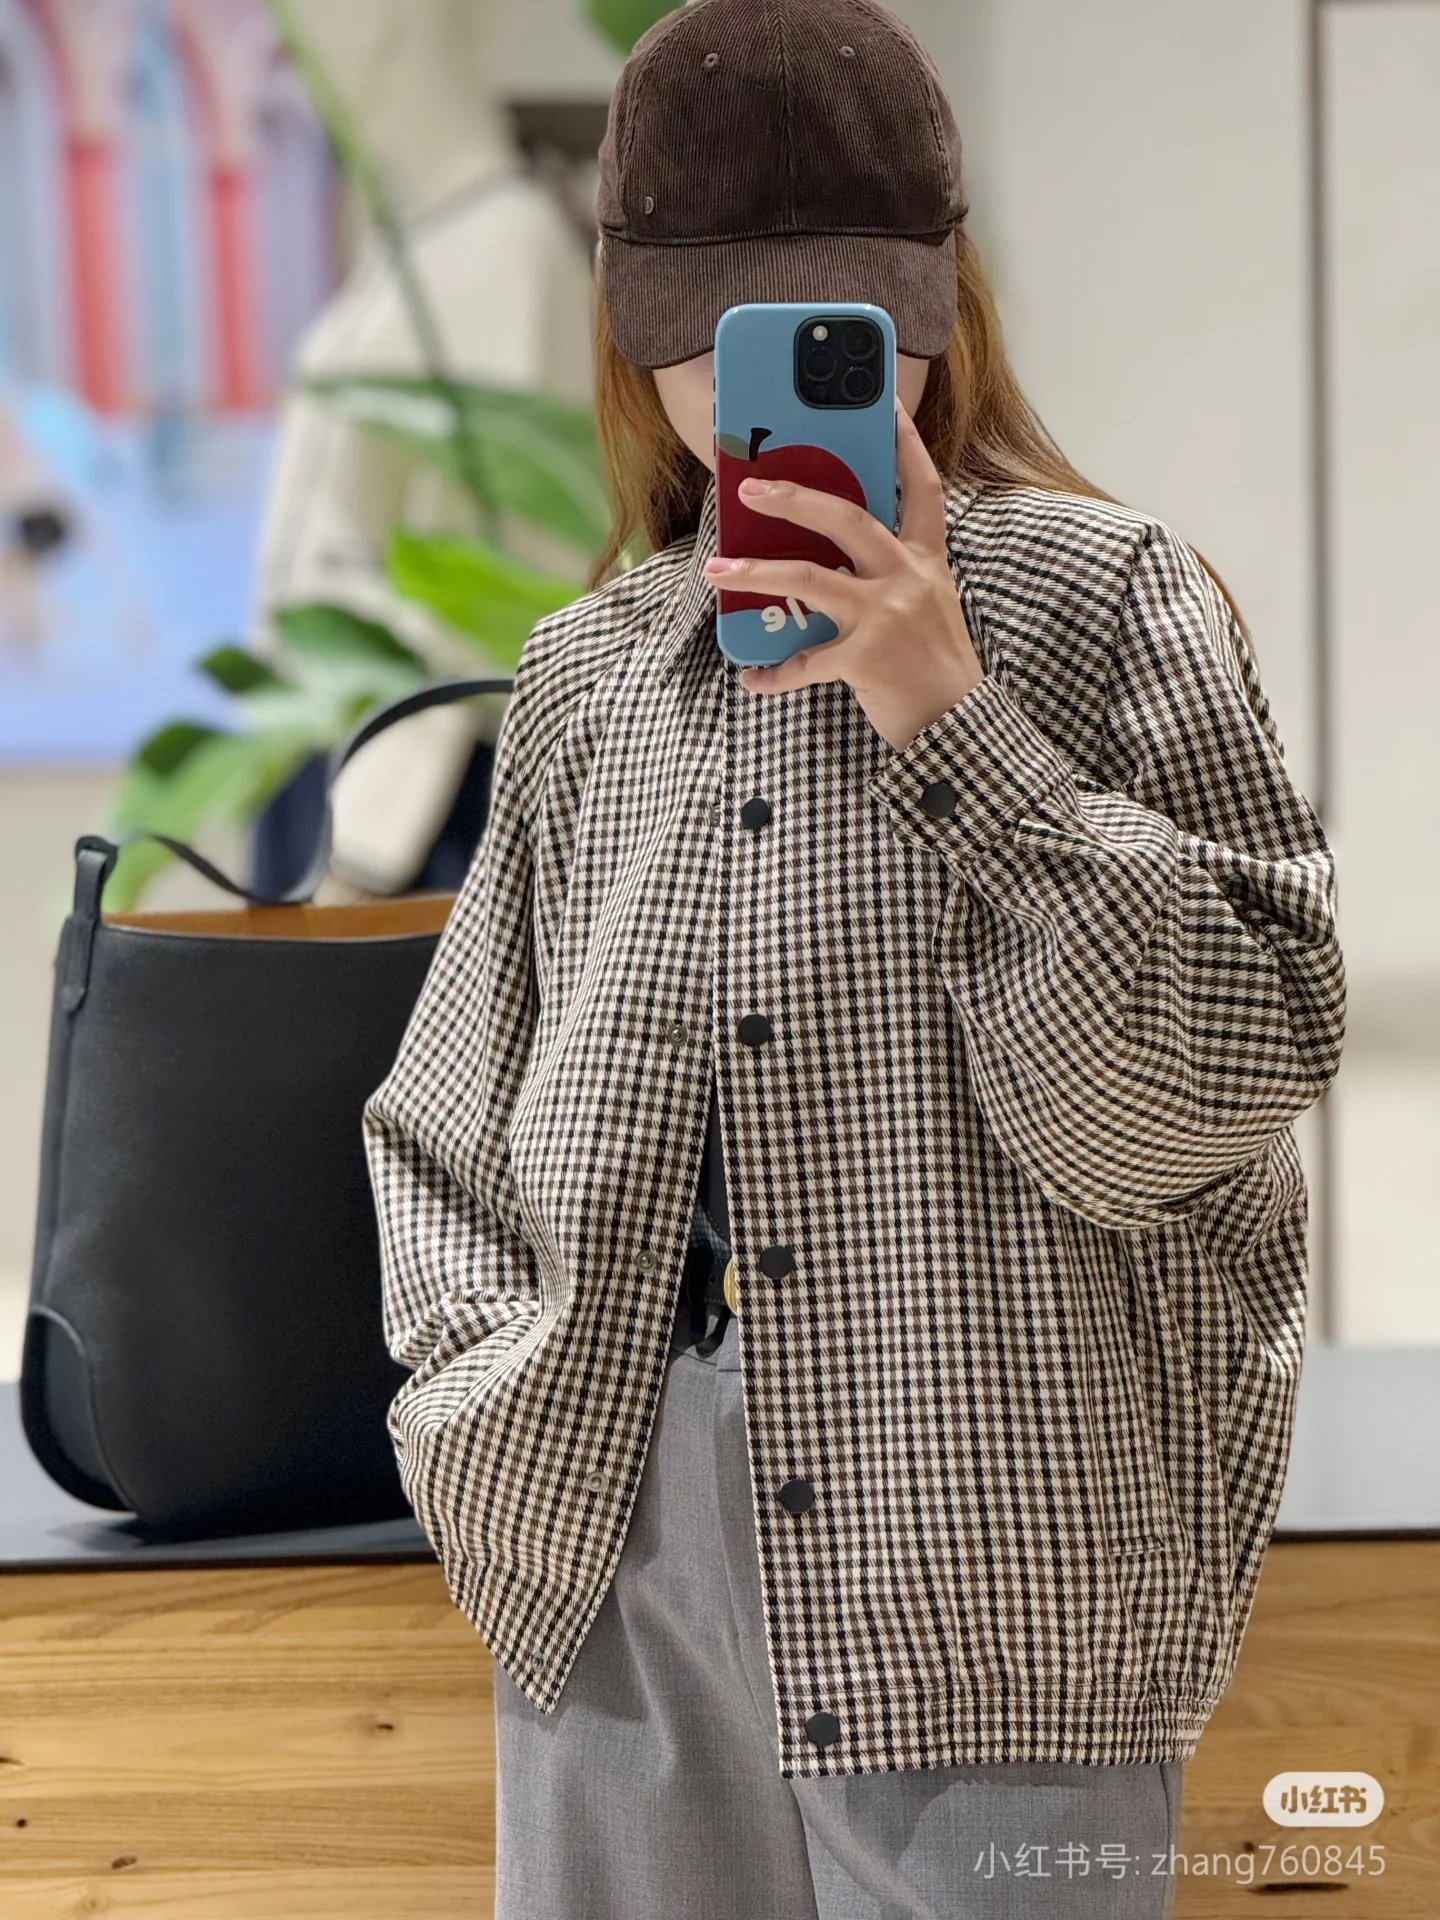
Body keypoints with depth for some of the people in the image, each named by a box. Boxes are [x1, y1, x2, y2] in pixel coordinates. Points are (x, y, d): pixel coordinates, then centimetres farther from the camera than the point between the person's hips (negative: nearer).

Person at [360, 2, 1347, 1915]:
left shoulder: (1099, 592, 0)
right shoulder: (591, 664, 12)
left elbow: (1253, 1044, -9)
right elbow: (451, 1109, 19)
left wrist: (948, 720, -15)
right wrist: (496, 1389, 4)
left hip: (987, 1537, -4)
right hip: (610, 1524, 4)